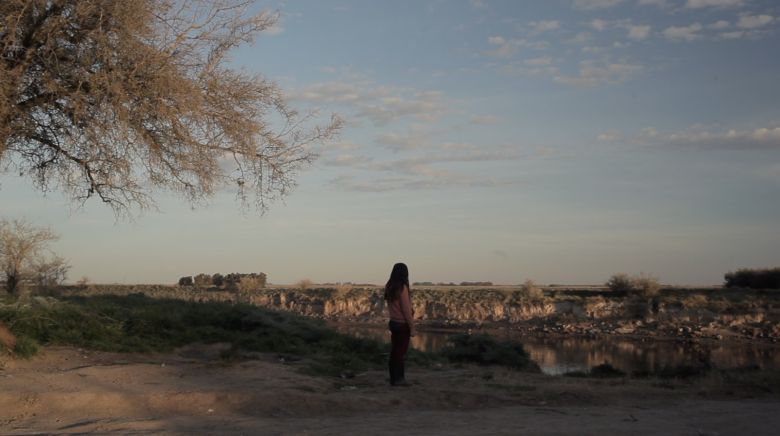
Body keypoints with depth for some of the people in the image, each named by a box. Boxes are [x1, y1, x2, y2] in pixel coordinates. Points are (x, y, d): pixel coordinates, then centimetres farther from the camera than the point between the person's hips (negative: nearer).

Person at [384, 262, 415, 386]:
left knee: (395, 351, 12)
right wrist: (412, 327, -11)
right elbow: (406, 309, -17)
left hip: (393, 322, 7)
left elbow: (391, 306, 6)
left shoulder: (389, 287, 3)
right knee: (401, 352, 1)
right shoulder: (402, 288, -18)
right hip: (403, 324, -7)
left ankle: (394, 378, 18)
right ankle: (398, 379, 6)